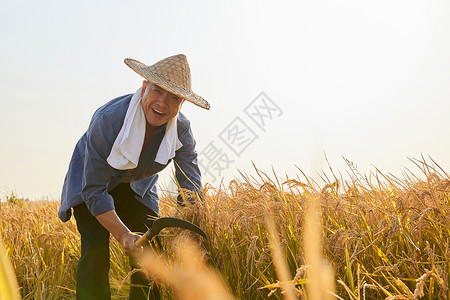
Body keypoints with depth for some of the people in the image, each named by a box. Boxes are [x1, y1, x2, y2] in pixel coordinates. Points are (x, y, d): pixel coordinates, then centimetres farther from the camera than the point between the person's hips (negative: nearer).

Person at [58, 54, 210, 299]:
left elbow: (191, 188, -17)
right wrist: (123, 235, -41)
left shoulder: (181, 129, -23)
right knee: (95, 252, -18)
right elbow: (94, 191, -32)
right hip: (92, 179, -3)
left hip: (137, 187, 4)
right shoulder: (108, 119, -36)